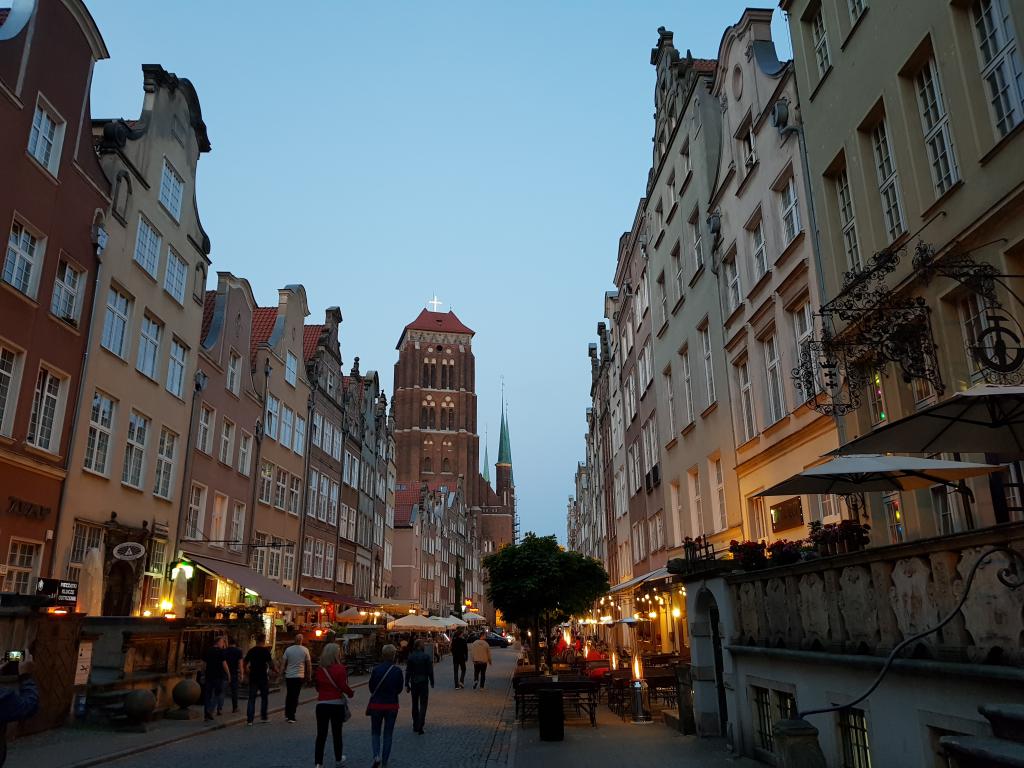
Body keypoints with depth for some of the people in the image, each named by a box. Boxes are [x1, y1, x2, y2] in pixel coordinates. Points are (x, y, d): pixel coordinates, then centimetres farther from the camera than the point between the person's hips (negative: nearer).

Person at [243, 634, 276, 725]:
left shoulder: (251, 651, 4)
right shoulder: (265, 650, -10)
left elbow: (245, 662, 7)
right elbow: (270, 663, -13)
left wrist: (247, 672, 22)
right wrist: (275, 669, 4)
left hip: (253, 677, 3)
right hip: (263, 677, -3)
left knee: (251, 698, 6)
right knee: (264, 697, 12)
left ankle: (249, 719, 2)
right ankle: (263, 717, 16)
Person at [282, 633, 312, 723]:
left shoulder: (288, 649, -2)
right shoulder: (305, 650, -5)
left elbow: (284, 662, 2)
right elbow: (309, 664, -1)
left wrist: (284, 672, 16)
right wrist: (309, 675, 10)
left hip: (289, 676, 2)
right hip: (299, 676, -2)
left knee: (288, 695, 18)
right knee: (295, 696, 3)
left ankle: (287, 714, 25)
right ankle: (291, 717, 1)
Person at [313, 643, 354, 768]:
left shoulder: (319, 669, 2)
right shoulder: (340, 668, -13)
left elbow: (317, 686, 10)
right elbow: (344, 686, -17)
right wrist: (351, 693, 1)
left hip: (321, 704, 3)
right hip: (337, 704, -3)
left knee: (321, 734, 5)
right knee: (337, 733, 14)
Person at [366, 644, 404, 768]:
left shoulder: (376, 669, -11)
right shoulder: (397, 670, -10)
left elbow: (371, 688, -2)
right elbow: (399, 689, -1)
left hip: (376, 704, 0)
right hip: (392, 705, 0)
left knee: (375, 732, 15)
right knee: (388, 734, 13)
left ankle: (376, 756, -7)